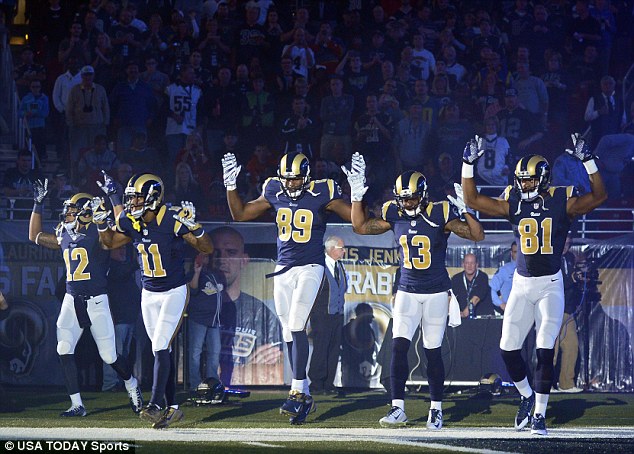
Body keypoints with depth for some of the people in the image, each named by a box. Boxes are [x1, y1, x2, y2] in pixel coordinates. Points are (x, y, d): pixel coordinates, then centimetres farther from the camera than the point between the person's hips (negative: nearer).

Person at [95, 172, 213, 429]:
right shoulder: (132, 223, -2)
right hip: (149, 294, 6)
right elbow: (110, 242, 16)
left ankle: (156, 404, -12)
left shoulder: (173, 220, -19)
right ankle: (173, 407, 13)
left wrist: (192, 225, -34)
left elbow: (207, 248, -18)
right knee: (161, 351, 7)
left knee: (160, 347, -14)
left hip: (174, 292, -6)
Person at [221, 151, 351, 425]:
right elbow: (239, 214, 13)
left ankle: (297, 391, -18)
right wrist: (231, 185, 5)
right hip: (283, 269, 5)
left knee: (296, 326, -19)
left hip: (310, 268, -5)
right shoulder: (275, 193, 4)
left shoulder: (321, 194, -8)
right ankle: (304, 396, 12)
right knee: (289, 335, 5)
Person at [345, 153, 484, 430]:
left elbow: (477, 235, -15)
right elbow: (361, 227, 7)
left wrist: (465, 210, -30)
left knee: (433, 351, 3)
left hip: (437, 293, -3)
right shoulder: (394, 215, 0)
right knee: (399, 346, -10)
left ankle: (436, 409, 16)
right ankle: (397, 409, -8)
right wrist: (357, 194, -2)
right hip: (407, 292, 3)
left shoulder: (439, 215, -12)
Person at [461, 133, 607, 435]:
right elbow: (472, 200, 5)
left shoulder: (562, 203, -5)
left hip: (550, 285, -4)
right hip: (521, 284, 4)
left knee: (545, 349, -11)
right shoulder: (513, 204, 3)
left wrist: (587, 161, -20)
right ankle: (527, 397, 25)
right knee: (508, 347, 1)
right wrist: (468, 165, -1)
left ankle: (539, 414, -3)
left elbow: (598, 197, -15)